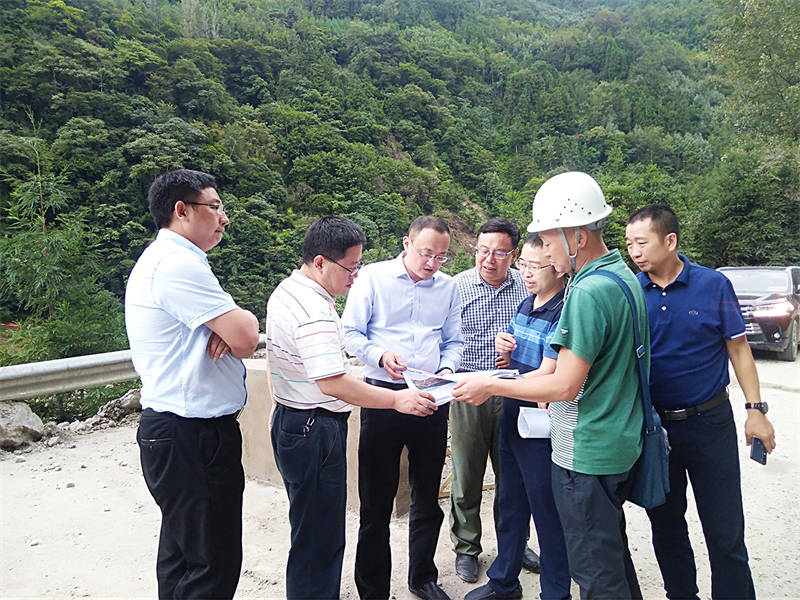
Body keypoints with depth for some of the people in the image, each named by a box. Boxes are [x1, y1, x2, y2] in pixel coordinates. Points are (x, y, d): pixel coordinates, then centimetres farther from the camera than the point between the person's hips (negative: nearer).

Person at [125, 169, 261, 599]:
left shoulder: (165, 259, 16)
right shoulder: (178, 263, -18)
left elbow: (236, 339, 14)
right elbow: (246, 338, -22)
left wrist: (228, 330, -10)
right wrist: (244, 320, 1)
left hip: (176, 431, 11)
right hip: (192, 437, -11)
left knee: (181, 553, 22)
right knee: (214, 564, 1)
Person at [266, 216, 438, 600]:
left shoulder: (286, 290, 9)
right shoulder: (315, 312, -25)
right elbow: (332, 382, -30)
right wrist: (397, 400, -25)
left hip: (291, 421, 11)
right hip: (315, 433, -11)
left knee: (312, 529, 23)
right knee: (319, 539, 2)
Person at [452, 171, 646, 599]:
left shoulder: (588, 292, -24)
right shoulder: (625, 276, 8)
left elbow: (566, 387, -23)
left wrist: (491, 386, -14)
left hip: (586, 455, -10)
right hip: (619, 445, 10)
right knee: (613, 553, 24)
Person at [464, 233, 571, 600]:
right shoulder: (525, 306, 9)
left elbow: (547, 376, -23)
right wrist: (503, 351, -4)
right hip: (512, 419, 8)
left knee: (548, 514, 8)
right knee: (510, 505, 21)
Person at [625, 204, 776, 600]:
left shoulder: (713, 285, -6)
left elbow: (738, 348, 1)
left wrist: (755, 409, -3)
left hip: (709, 422, -2)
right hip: (651, 425, 2)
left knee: (725, 530, 5)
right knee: (665, 523, 16)